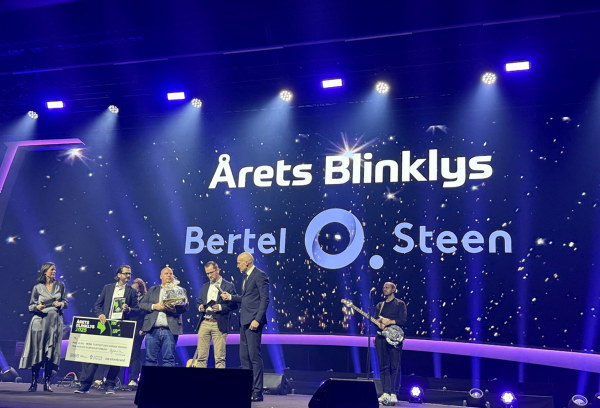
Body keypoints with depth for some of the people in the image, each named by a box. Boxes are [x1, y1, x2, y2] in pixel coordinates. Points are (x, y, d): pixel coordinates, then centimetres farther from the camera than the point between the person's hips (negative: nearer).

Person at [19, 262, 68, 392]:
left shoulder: (60, 285, 8)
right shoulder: (37, 287, 4)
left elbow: (66, 302, 11)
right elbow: (31, 306, 8)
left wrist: (60, 304, -10)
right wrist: (37, 307, -13)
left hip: (55, 322, 1)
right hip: (40, 321, -1)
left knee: (51, 352, -1)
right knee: (37, 351, -3)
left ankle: (47, 382, 6)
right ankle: (34, 382, 4)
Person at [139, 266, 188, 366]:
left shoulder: (179, 290, 12)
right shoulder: (152, 290, 19)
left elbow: (185, 308, 2)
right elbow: (142, 304, 10)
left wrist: (174, 309, -18)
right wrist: (154, 306, -7)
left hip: (170, 330, -1)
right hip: (152, 330, 2)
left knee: (169, 359, -3)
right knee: (150, 359, 2)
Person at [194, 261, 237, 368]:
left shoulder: (228, 286, 1)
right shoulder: (204, 287, 18)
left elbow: (234, 305, -3)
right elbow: (199, 302, 23)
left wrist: (221, 307, -17)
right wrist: (200, 307, 0)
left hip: (219, 325, -4)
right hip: (204, 323, 5)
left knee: (219, 358, -3)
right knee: (201, 356, 3)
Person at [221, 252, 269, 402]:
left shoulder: (260, 275, -10)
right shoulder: (246, 277, 18)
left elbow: (265, 299, -15)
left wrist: (257, 319, -20)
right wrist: (231, 297, 12)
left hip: (253, 321, -9)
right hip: (244, 321, 10)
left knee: (254, 356, -6)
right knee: (244, 356, 10)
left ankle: (257, 392, 1)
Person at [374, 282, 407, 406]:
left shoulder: (400, 304, 5)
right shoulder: (379, 305, 19)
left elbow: (403, 320, -6)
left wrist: (390, 322, -17)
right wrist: (379, 321, -5)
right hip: (381, 337, 5)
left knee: (395, 366, -5)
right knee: (383, 366, 2)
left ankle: (393, 394, -1)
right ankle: (386, 393, 5)